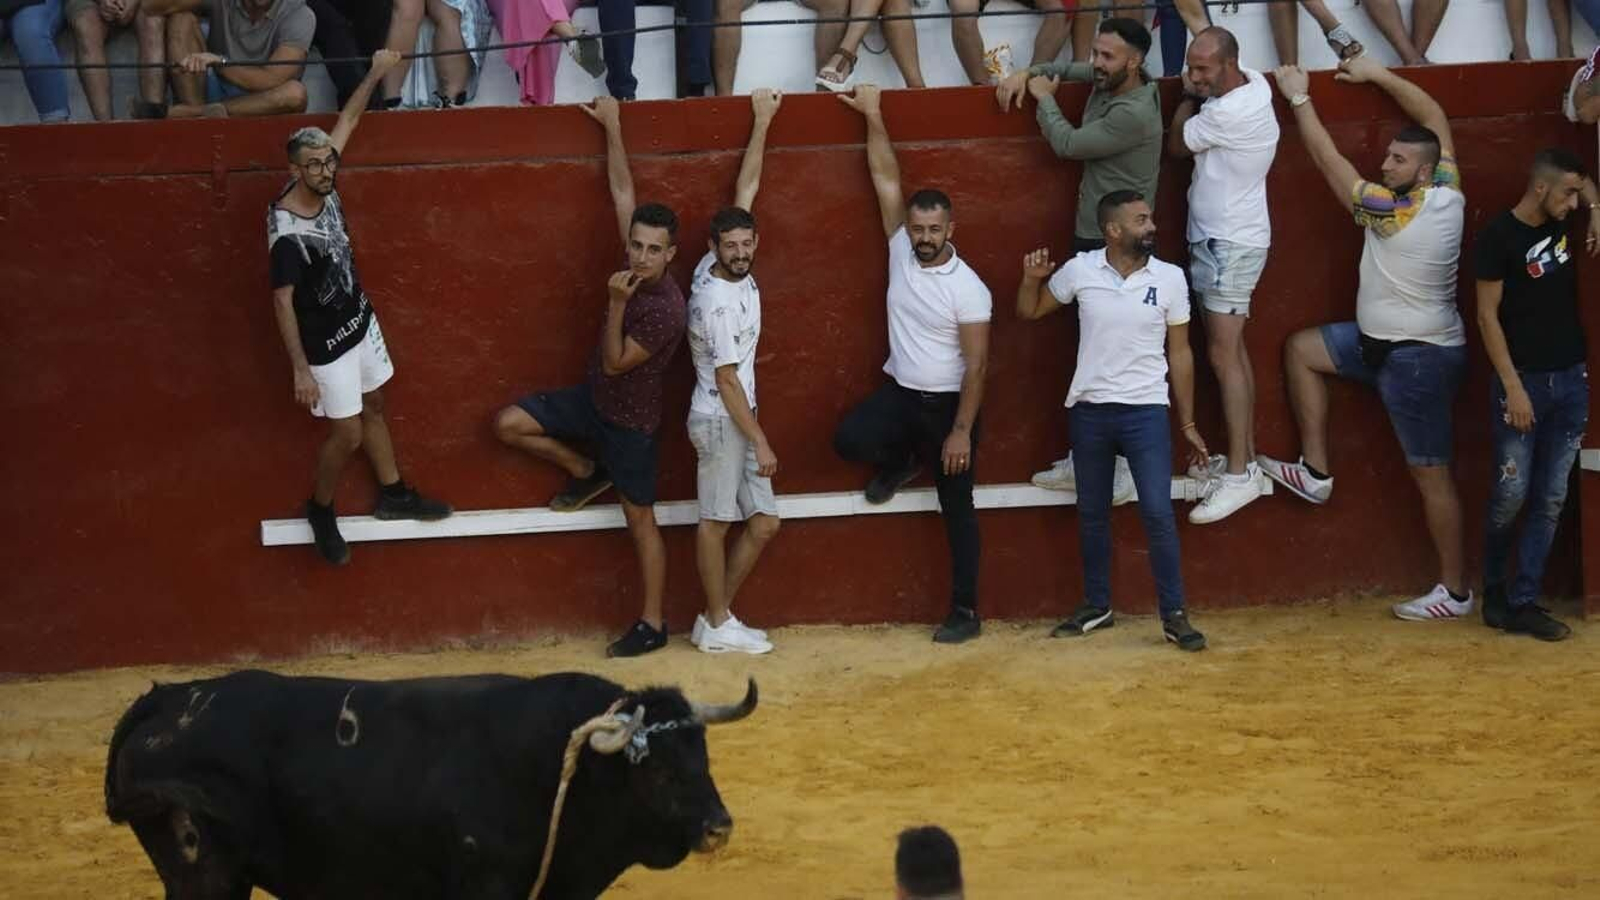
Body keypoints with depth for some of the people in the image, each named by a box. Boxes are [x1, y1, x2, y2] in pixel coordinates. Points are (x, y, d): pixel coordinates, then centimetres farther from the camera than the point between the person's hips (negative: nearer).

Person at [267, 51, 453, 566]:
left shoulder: (324, 187, -13)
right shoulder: (287, 232, -33)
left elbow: (346, 123, 2)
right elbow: (283, 302, -26)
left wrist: (376, 74, -1)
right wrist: (301, 369, -25)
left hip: (360, 321, 8)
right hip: (325, 343, -8)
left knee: (373, 408, 23)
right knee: (348, 432, 3)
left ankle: (393, 495, 41)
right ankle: (320, 510, 27)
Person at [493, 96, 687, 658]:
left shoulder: (665, 310, -32)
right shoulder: (635, 270, -11)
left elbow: (616, 362, -26)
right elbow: (622, 192, -4)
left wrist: (616, 305, -35)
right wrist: (612, 128, -2)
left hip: (630, 419, -8)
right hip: (595, 399, 8)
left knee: (639, 518, 2)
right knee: (509, 424, 1)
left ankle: (653, 626, 13)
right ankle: (586, 473, 22)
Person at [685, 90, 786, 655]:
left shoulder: (724, 269, 1)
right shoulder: (717, 302, -22)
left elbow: (744, 191, 6)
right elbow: (726, 381, -21)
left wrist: (762, 124, 6)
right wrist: (760, 442, -19)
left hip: (737, 419, 9)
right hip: (720, 420, -9)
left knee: (762, 522, 8)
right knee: (717, 520, 0)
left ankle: (716, 617, 15)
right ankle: (718, 625, 8)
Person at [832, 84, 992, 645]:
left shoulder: (968, 288, -17)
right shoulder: (901, 250, -3)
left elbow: (976, 364, -16)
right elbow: (886, 178, -4)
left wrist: (961, 431, -19)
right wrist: (873, 116, -7)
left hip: (948, 403, -5)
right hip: (899, 393, 5)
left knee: (957, 509, 2)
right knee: (849, 439, -22)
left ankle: (965, 612, 10)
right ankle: (902, 463, 14)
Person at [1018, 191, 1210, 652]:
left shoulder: (1170, 278, -5)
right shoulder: (1080, 271, -4)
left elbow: (1179, 353, 2)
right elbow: (1030, 311, 12)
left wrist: (1188, 424, 4)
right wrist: (1032, 279, -10)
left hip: (1146, 411, -2)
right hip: (1090, 410, 2)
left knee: (1158, 513, -9)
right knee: (1092, 513, 12)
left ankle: (1174, 615, -1)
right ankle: (1096, 606, 27)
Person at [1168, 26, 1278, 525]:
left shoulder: (1229, 114, -27)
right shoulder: (1250, 83, 2)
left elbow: (1176, 144, -11)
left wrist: (1189, 97, 0)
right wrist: (1197, 92, 2)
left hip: (1229, 245, -10)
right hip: (1222, 239, 10)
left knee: (1223, 356, -11)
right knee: (1233, 350, 14)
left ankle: (1239, 475, -12)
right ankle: (1244, 456, 21)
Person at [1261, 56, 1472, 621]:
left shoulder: (1393, 213, -24)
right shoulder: (1449, 195, -3)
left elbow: (1329, 160, -16)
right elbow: (1434, 117, 10)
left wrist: (1300, 99, -5)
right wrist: (1377, 76, 12)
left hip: (1420, 359, -9)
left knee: (1431, 473, -2)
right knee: (1302, 349, 13)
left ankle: (1455, 592, 6)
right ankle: (1315, 472, 14)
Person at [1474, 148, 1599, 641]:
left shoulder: (1560, 220, 6)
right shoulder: (1499, 236, -11)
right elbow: (1488, 316, -12)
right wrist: (1513, 387, -16)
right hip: (1523, 380, -6)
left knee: (1550, 500, 2)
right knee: (1511, 495, -4)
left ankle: (1522, 603, 5)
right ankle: (1494, 591, 18)